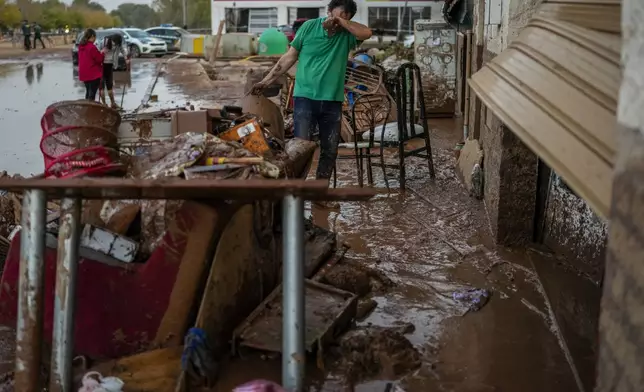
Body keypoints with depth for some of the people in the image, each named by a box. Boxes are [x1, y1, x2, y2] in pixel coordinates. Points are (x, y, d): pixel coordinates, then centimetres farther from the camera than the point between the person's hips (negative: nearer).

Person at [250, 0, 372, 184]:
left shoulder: (346, 34, 3)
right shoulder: (309, 27, -1)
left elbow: (367, 33, -17)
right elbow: (289, 57, 3)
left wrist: (341, 21, -17)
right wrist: (266, 81, 2)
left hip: (333, 102, 3)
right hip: (305, 98, -3)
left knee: (330, 150, 8)